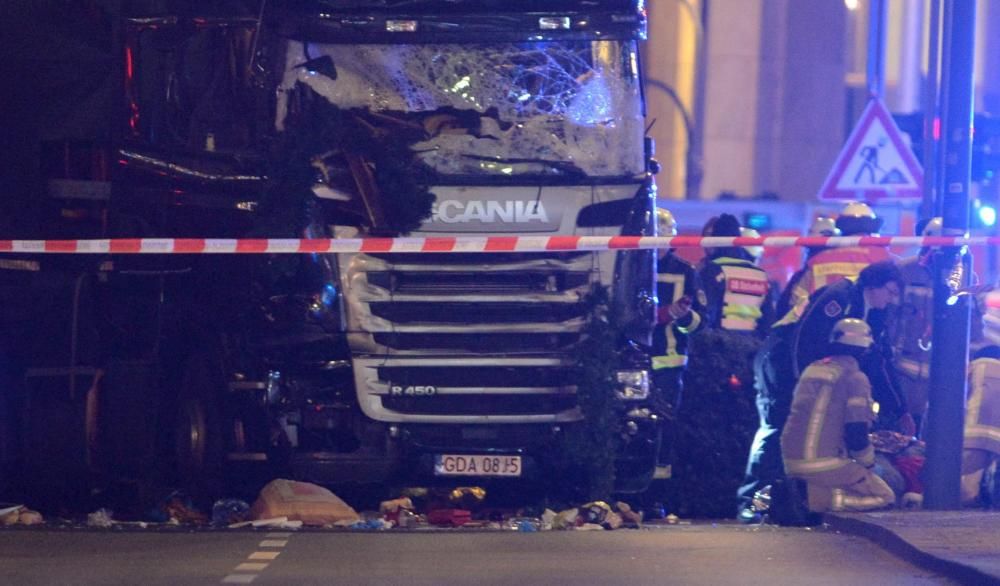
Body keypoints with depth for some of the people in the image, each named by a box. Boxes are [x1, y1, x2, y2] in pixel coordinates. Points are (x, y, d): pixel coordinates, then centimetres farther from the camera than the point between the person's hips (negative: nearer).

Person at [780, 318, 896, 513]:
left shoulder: (811, 370, 16)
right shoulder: (855, 378, -7)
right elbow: (857, 433, -12)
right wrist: (868, 463, 7)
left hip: (792, 463, 6)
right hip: (826, 465, -6)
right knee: (885, 496, 7)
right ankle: (836, 501, -16)